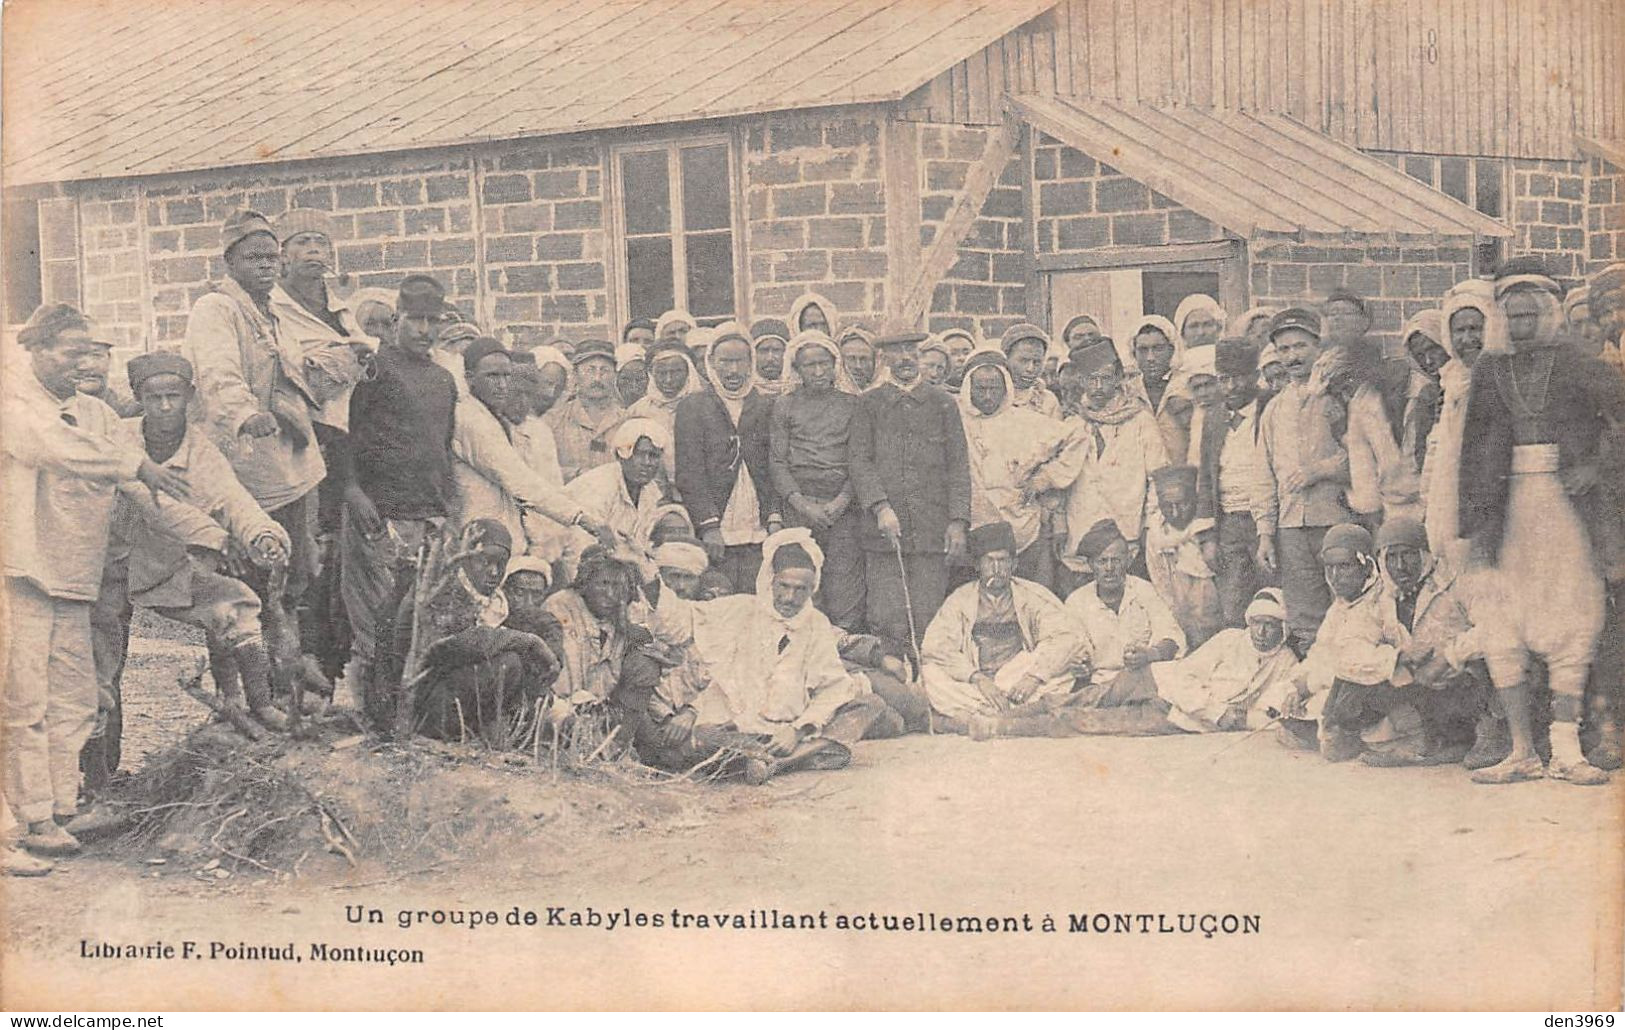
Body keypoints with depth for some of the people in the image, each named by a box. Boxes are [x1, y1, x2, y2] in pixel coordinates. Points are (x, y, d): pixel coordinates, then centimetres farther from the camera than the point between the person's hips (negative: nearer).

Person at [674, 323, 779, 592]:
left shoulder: (767, 407, 15)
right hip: (716, 537, -2)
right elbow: (689, 474, -1)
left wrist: (775, 519, -1)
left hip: (759, 537, 2)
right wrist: (709, 524, -11)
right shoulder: (691, 408, 7)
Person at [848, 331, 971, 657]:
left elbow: (958, 467, 10)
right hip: (883, 530, 0)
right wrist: (880, 506, -13)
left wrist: (958, 521, -2)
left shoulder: (943, 404, 13)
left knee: (928, 623, -3)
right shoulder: (869, 404, 11)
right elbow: (860, 461, 2)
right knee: (885, 621, -6)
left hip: (932, 531, 1)